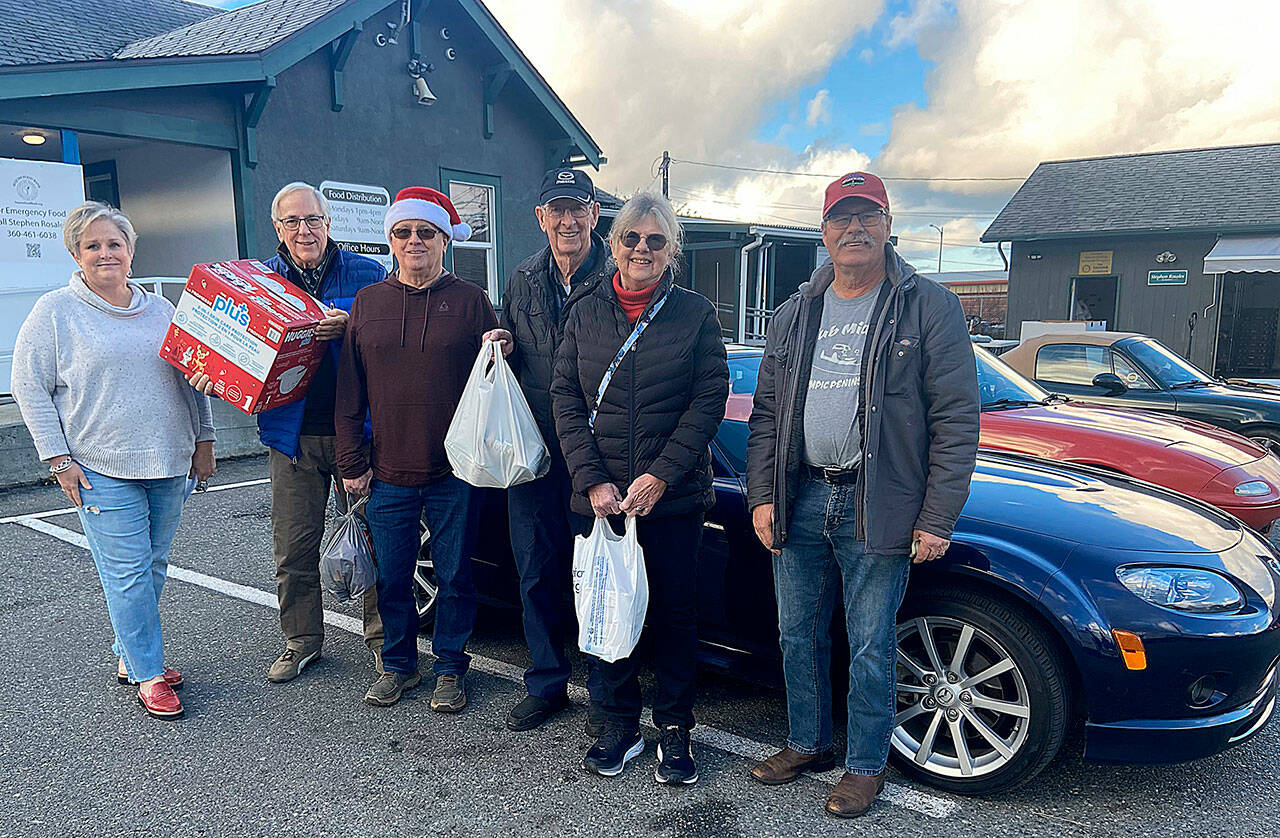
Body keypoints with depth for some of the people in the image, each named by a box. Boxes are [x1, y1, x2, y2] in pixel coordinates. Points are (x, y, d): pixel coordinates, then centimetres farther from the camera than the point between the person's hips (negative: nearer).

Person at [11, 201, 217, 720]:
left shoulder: (161, 309, 13)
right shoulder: (55, 312, 0)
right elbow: (29, 388, -1)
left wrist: (203, 440, 12)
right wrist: (59, 458, -7)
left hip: (168, 465, 5)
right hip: (102, 469, -4)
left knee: (153, 568, 11)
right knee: (128, 572, -3)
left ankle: (130, 657, 28)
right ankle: (148, 676, 8)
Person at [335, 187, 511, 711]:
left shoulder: (469, 300, 1)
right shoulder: (367, 303, 7)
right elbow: (349, 393, 7)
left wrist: (503, 349, -17)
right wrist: (352, 463, 3)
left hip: (454, 472, -2)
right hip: (388, 473, 2)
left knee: (455, 578, 9)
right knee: (392, 579, 12)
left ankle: (449, 669, 27)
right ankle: (398, 664, 33)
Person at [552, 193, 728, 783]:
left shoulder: (695, 314, 1)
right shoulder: (584, 314, 6)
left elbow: (710, 399, -5)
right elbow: (565, 400, 2)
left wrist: (660, 476, -14)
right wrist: (592, 481, -9)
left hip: (675, 497, -1)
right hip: (600, 498, 2)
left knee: (674, 612, 7)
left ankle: (674, 730, 25)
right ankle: (620, 726, 28)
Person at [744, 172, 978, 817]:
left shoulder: (930, 308, -4)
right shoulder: (794, 314, 10)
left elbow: (956, 420, -7)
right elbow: (765, 413, 11)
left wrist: (937, 518, -12)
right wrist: (762, 496, 3)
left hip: (877, 509, -4)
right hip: (800, 501, 5)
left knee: (870, 649, 7)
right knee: (797, 635, 16)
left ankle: (865, 764, 28)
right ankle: (807, 744, 36)